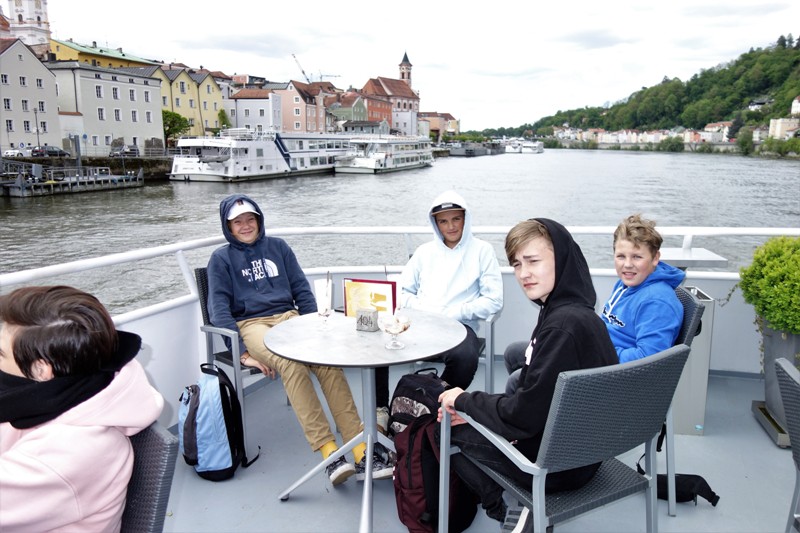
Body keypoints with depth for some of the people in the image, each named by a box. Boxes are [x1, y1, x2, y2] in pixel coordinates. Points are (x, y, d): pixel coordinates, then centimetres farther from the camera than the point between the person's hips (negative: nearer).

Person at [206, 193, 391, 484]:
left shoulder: (277, 246, 18)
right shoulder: (221, 258, 10)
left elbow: (302, 290, 15)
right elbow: (219, 308, 1)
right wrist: (243, 353, -11)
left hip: (289, 317, 3)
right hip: (251, 324, -2)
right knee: (291, 364, -36)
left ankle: (361, 452, -33)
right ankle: (329, 452, -37)